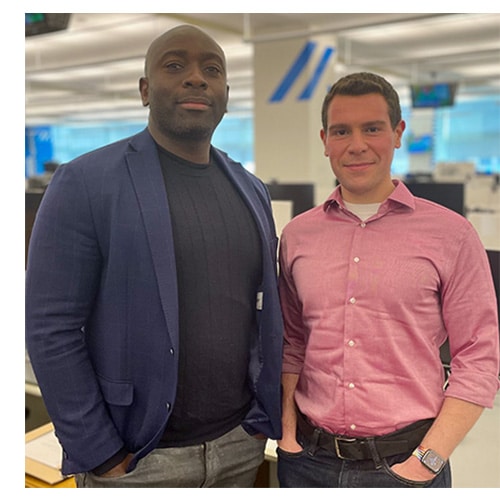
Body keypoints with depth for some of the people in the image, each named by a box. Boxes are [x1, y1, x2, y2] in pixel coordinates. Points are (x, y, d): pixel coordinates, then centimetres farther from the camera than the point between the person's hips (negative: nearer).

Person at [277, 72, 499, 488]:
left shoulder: (451, 234, -6)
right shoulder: (297, 235, 2)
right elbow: (292, 344, 9)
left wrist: (427, 461, -11)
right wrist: (288, 432, 1)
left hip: (403, 464, -2)